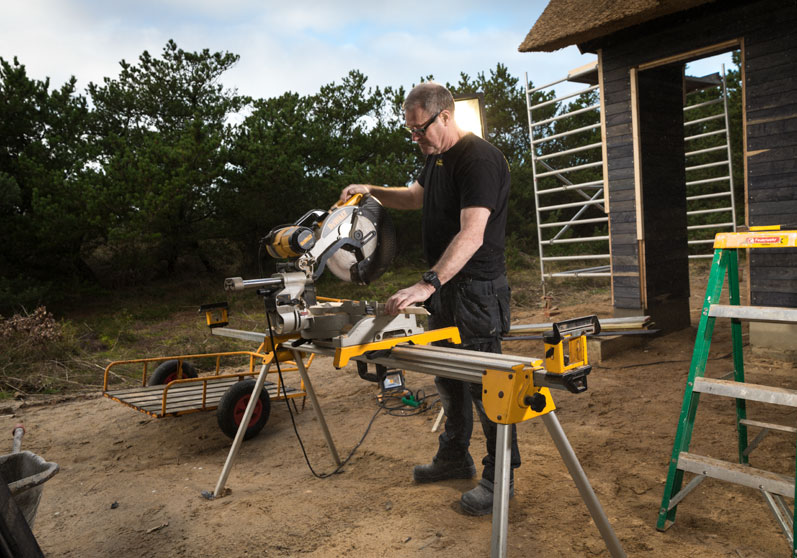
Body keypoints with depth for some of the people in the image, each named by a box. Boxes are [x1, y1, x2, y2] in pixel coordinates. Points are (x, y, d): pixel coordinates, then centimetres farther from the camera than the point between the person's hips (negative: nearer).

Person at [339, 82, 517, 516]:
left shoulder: (479, 159, -18)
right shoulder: (436, 156, 13)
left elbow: (471, 234, -28)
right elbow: (415, 197, 31)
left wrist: (427, 284, -36)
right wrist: (373, 191, 16)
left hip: (477, 289, -9)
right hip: (443, 286, 10)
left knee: (484, 382, -2)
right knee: (448, 376, 17)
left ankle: (500, 476, 14)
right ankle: (454, 459, 34)